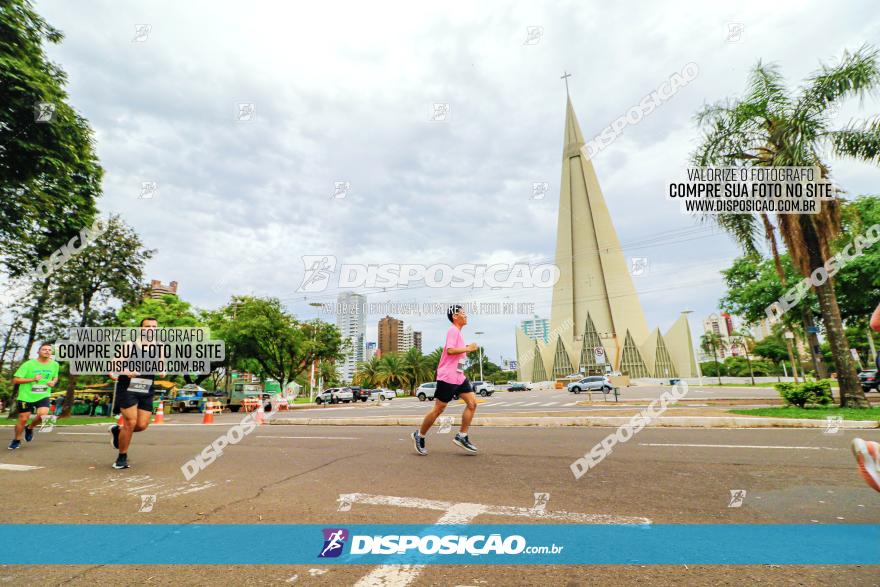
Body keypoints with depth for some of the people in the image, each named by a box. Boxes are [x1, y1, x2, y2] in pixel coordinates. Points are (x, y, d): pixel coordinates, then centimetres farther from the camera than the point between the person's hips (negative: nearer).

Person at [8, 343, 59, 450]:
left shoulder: (54, 365, 1)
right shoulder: (28, 364, -10)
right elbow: (15, 380, -10)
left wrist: (53, 382, -4)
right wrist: (32, 379, -24)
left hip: (43, 396, 2)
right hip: (26, 396, -1)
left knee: (43, 414, -19)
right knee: (23, 419, 6)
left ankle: (30, 428, 14)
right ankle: (17, 440, 31)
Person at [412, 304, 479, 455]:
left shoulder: (458, 332, 18)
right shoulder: (453, 330, -12)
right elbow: (450, 350, -25)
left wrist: (467, 350, 17)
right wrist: (468, 348, -17)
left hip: (459, 377, 9)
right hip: (447, 377, -9)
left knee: (472, 402, -1)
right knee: (438, 409, -1)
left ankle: (462, 437, 6)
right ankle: (419, 436, 16)